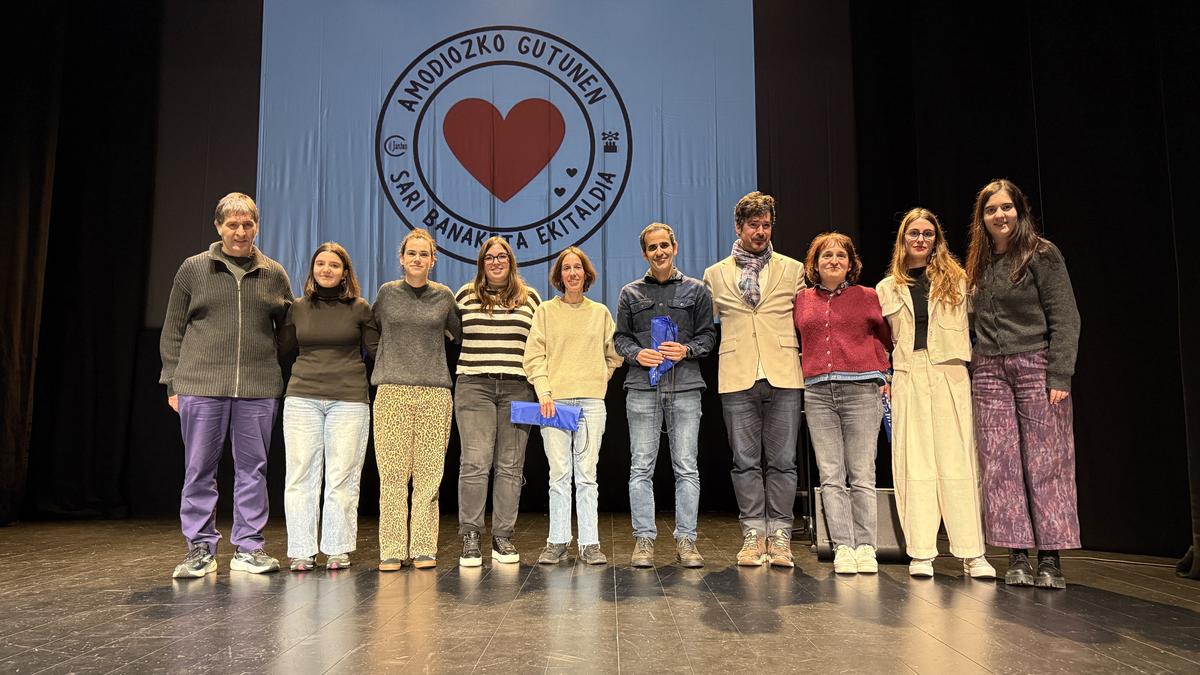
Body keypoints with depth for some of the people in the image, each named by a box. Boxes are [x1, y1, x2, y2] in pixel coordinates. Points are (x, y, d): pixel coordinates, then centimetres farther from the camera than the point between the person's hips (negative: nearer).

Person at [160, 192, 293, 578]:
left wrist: (285, 381, 8)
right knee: (199, 471, 3)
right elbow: (172, 331, 9)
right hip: (201, 386, -1)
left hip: (259, 389, 1)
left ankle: (248, 549, 15)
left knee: (252, 469, 5)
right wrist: (173, 383, 3)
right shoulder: (193, 269, 8)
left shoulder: (274, 274, 11)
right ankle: (200, 549, 14)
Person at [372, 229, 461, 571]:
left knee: (428, 474, 0)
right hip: (392, 391, 0)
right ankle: (391, 550, 3)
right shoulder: (387, 293, 9)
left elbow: (459, 334, 24)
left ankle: (424, 548, 7)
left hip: (435, 393, 1)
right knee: (392, 474, -3)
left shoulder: (444, 296, 10)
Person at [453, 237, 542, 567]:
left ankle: (502, 538, 10)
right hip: (474, 387, -1)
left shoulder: (530, 297, 13)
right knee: (475, 463, -8)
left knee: (510, 465, 3)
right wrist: (451, 377, 10)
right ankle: (470, 538, 0)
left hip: (517, 388, 1)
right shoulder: (466, 295, 11)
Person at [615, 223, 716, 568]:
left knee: (686, 467, 0)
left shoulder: (696, 290, 11)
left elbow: (708, 334, 10)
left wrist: (687, 350, -9)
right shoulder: (631, 293, 13)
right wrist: (637, 354, -7)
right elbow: (620, 337, 13)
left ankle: (686, 540, 8)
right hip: (642, 388, 1)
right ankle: (644, 539, 7)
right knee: (641, 467, 0)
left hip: (685, 387, 0)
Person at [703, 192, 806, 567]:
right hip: (737, 379, 0)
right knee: (746, 461, 3)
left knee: (781, 461, 1)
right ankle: (753, 535, 11)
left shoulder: (793, 270, 12)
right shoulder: (715, 275, 13)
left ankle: (779, 537, 9)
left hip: (783, 377, 0)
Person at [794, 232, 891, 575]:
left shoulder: (867, 297, 9)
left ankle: (865, 547, 4)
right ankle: (843, 547, 3)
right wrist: (812, 369, 9)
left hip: (861, 390, -2)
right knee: (831, 476, 0)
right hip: (817, 394, 2)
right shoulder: (802, 299, 13)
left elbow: (886, 338, 15)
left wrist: (880, 373, 5)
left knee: (862, 475, -2)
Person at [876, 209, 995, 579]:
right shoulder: (887, 288, 14)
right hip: (908, 378, 1)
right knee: (914, 463, -1)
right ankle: (921, 553, 2)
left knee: (958, 461, -4)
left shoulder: (956, 279, 11)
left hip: (950, 375, -1)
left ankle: (972, 553, 0)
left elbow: (971, 325, 9)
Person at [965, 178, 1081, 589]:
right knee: (1000, 466, 0)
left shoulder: (1041, 255, 0)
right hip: (989, 373, 5)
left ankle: (1050, 559, 3)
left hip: (1036, 367, -4)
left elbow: (1064, 319, -6)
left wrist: (1060, 377, -14)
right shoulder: (980, 264, 15)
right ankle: (1017, 557, 5)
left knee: (1045, 463, -4)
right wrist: (978, 366, 3)